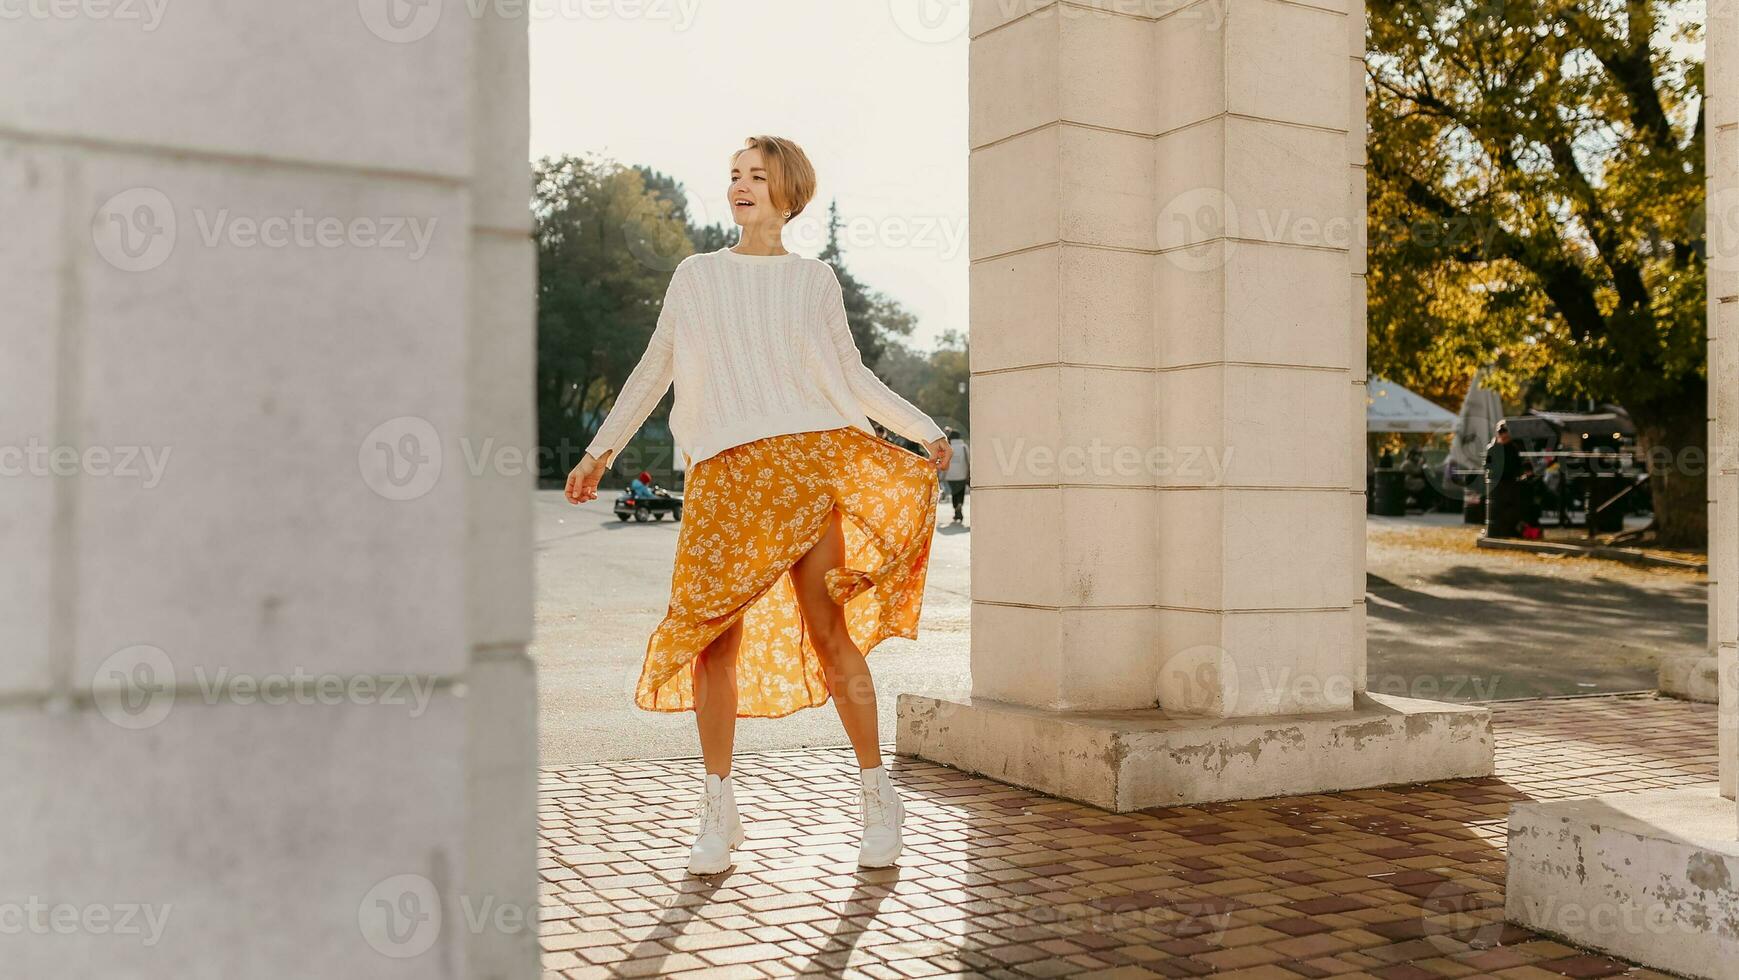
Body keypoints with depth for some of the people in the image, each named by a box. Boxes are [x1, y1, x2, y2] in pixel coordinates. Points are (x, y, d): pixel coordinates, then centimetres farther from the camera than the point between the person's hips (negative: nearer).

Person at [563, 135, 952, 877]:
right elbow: (654, 371, 17)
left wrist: (927, 431, 6)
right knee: (717, 634, -5)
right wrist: (602, 448, 12)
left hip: (808, 459, -1)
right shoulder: (696, 276, 15)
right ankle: (718, 809, 6)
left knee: (827, 628, -6)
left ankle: (876, 795, 4)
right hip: (724, 473, 1)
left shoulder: (814, 279, 13)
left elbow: (852, 377, 15)